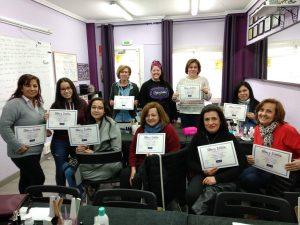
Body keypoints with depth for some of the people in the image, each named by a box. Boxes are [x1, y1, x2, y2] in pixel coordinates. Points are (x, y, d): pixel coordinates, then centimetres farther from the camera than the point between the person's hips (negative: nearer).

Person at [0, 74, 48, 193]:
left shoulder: (38, 103, 10)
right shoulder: (14, 104, -16)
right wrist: (18, 145, -22)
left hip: (36, 150, 7)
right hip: (23, 152, -7)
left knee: (26, 179, 19)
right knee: (39, 179, -4)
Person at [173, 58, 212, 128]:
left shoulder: (203, 80, 5)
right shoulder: (181, 81, 8)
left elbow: (208, 98, 4)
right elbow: (177, 97, 10)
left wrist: (206, 92, -16)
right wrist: (174, 98, -12)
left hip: (198, 112, -1)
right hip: (184, 112, 1)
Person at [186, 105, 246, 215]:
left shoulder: (230, 138, -1)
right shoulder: (197, 137, 6)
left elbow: (239, 165, -5)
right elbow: (189, 161, 10)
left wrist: (217, 178, -15)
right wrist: (203, 171, -11)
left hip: (225, 179, -2)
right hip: (202, 175, 2)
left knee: (210, 195, -35)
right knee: (191, 194, -28)